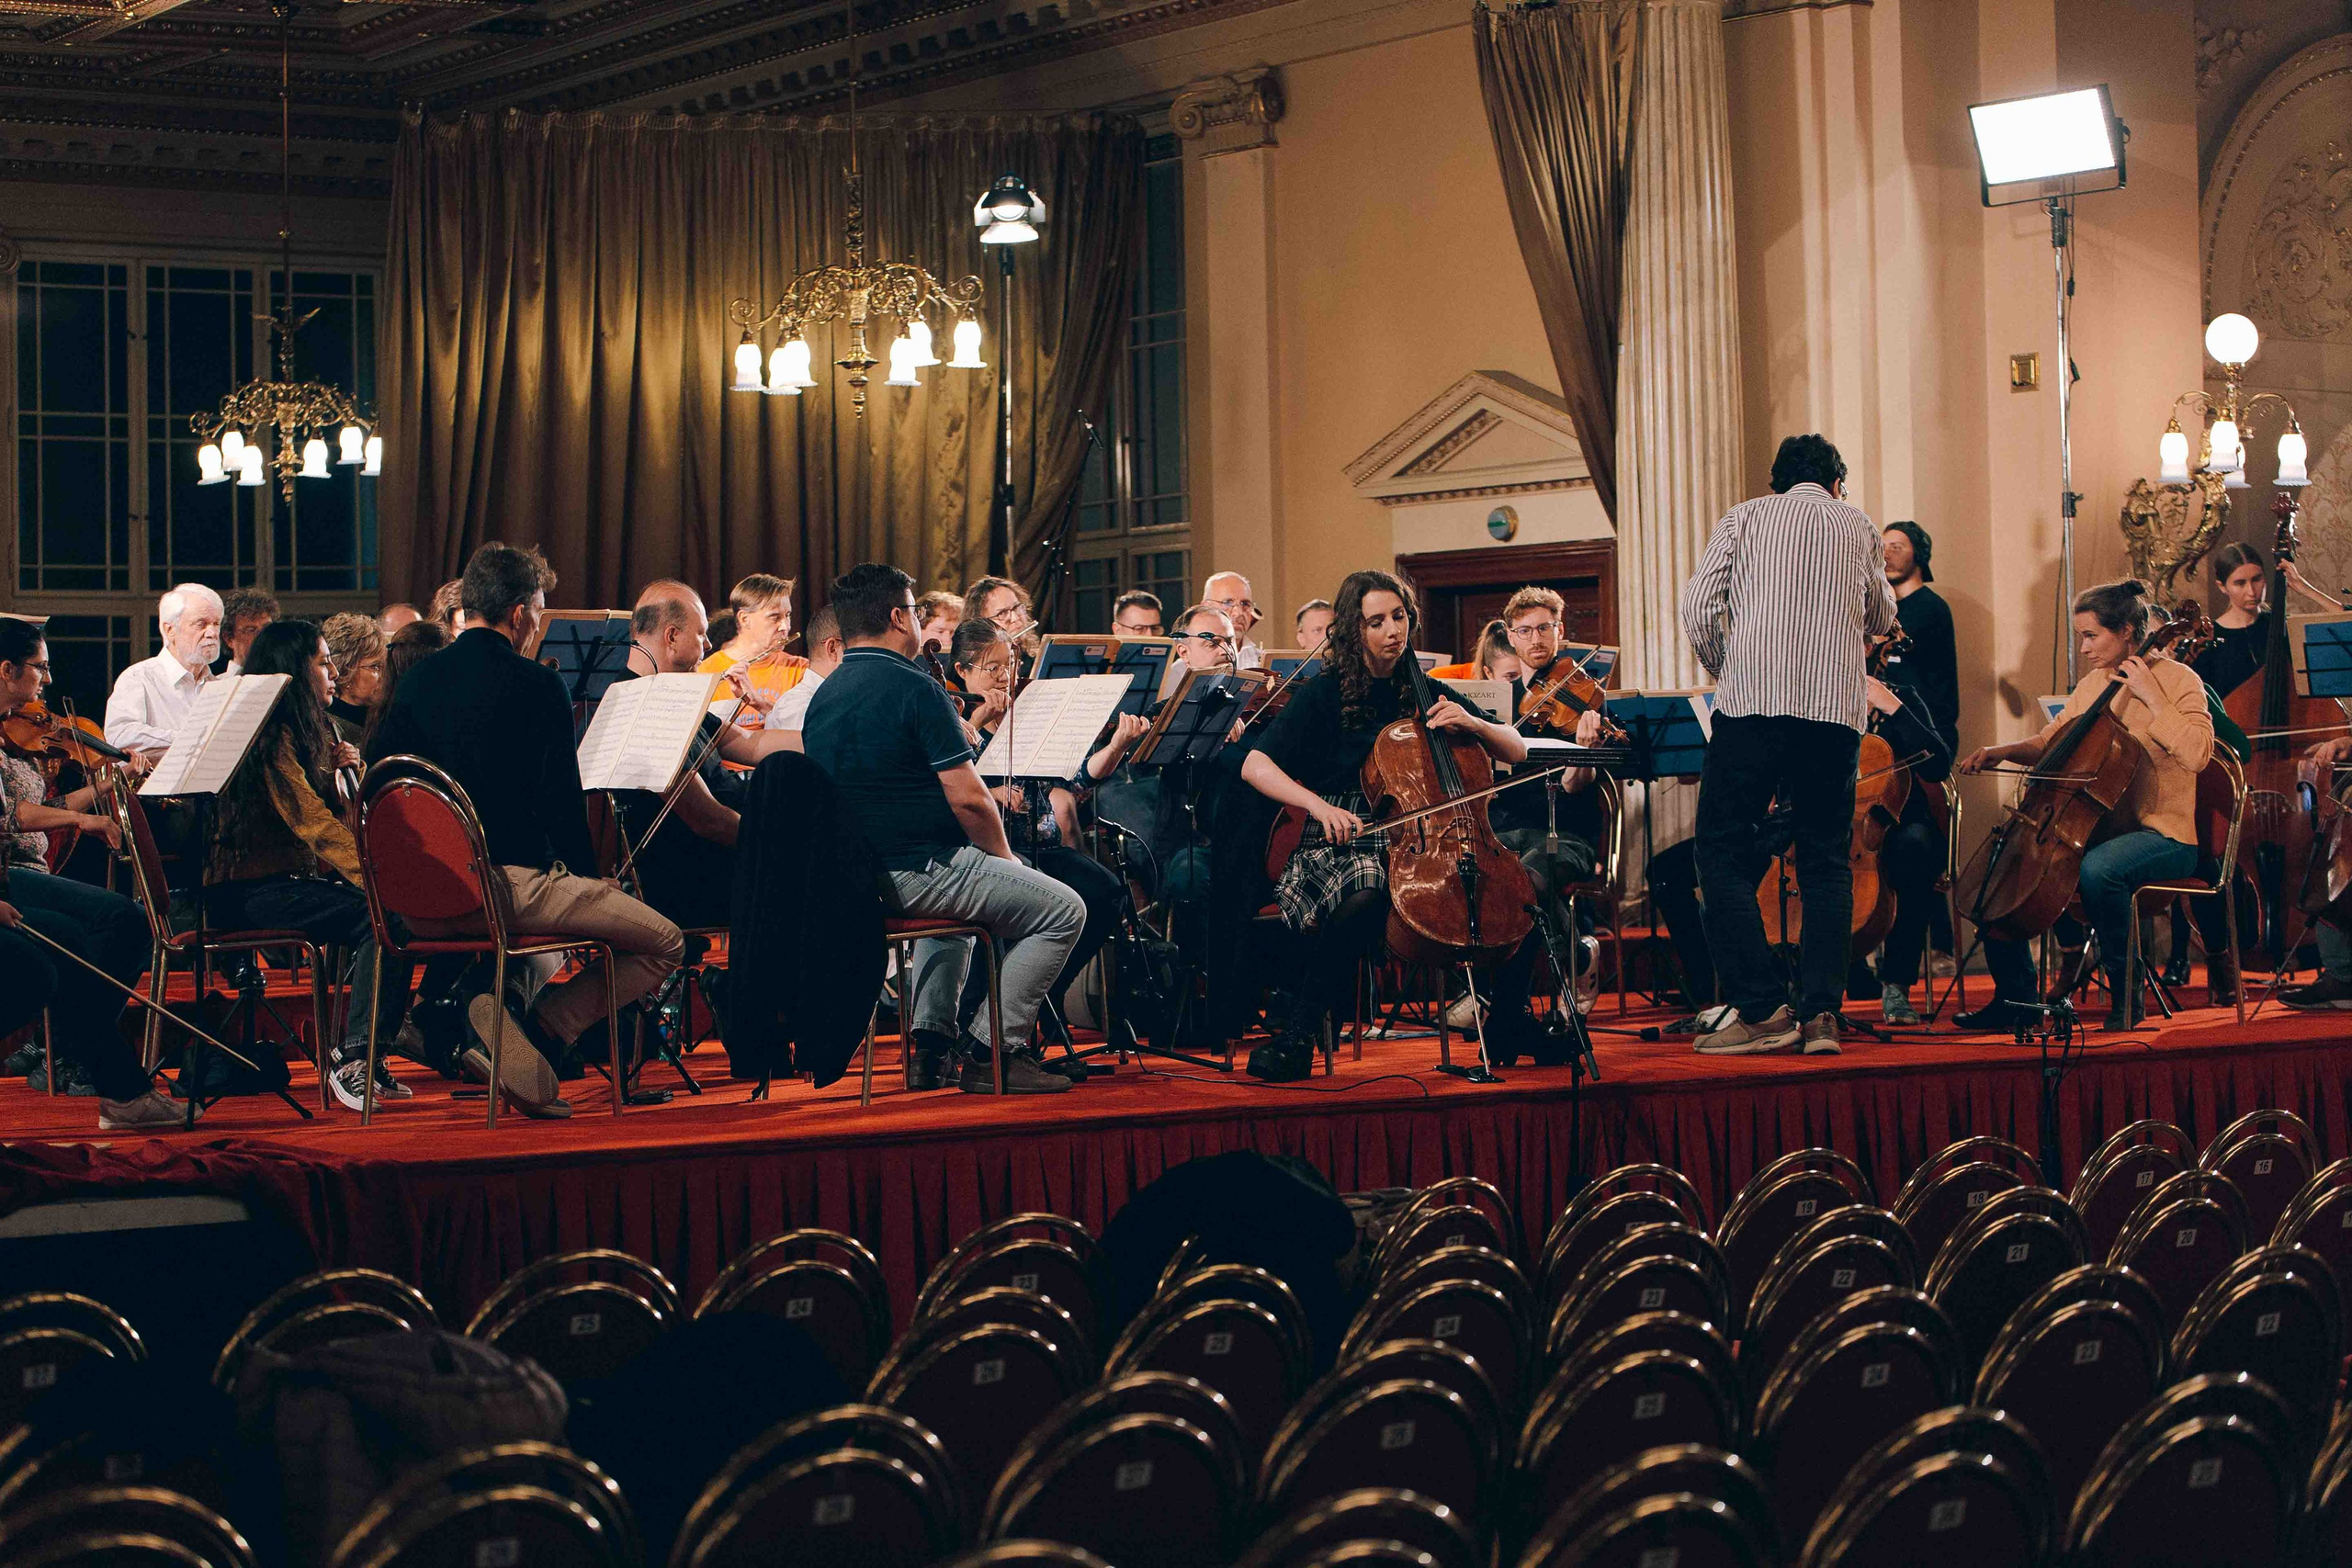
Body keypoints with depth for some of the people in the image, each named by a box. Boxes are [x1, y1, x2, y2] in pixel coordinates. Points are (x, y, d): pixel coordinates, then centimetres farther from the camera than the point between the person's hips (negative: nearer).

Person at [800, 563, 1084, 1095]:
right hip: (913, 869, -9)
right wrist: (1004, 858, 1)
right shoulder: (915, 688, -14)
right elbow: (969, 799, -18)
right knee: (1063, 910, 1)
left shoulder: (823, 696, 12)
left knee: (955, 888, 38)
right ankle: (992, 1051, -2)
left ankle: (929, 1041, 26)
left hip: (845, 877, 9)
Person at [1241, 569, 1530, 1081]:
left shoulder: (1428, 693, 15)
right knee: (1364, 900, -41)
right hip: (1341, 845, -4)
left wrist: (1471, 723, -4)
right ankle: (1299, 1036, -27)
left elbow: (1517, 751, 17)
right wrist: (1317, 804, -23)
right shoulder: (1324, 695, 3)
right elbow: (1255, 767, -8)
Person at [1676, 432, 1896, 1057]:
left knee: (1723, 852, 3)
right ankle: (1820, 1012, 0)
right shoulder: (1859, 526, 18)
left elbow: (1697, 607, 0)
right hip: (1836, 709, 2)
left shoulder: (1743, 518, 11)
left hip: (1753, 697, -2)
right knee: (1826, 861, 10)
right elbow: (1880, 620, 32)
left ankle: (1763, 1011, -7)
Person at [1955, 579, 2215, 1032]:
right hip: (2099, 828, 8)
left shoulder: (2177, 679, -7)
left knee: (2097, 868, -39)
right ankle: (2015, 998, 4)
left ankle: (2126, 993, -19)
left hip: (2162, 837, -8)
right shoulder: (2095, 682, 15)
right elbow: (2050, 741, 24)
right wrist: (2003, 751, 5)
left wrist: (2152, 697, -22)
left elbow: (2197, 754, -22)